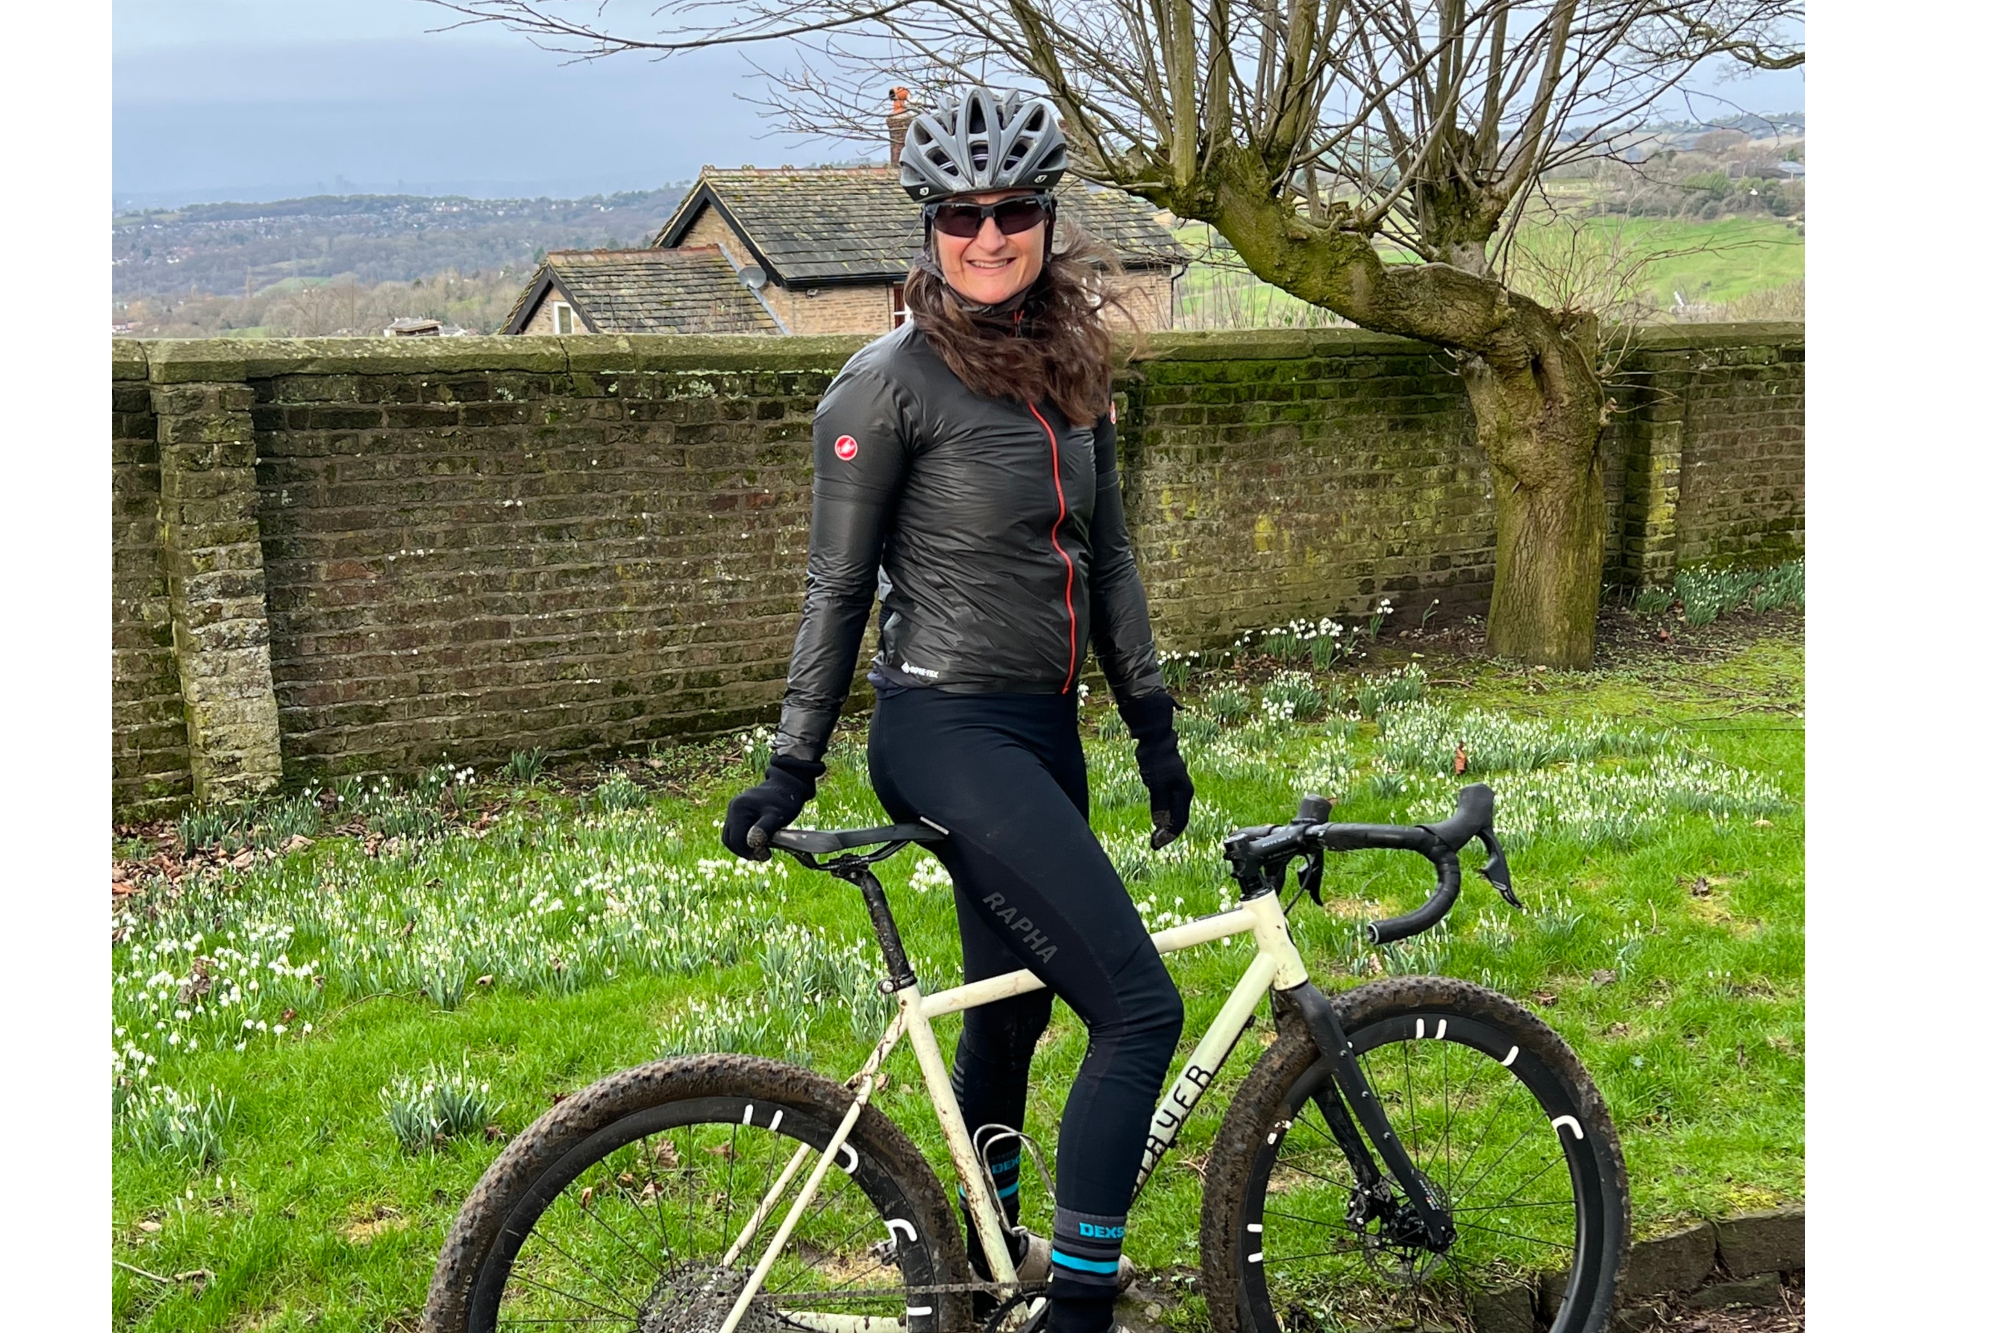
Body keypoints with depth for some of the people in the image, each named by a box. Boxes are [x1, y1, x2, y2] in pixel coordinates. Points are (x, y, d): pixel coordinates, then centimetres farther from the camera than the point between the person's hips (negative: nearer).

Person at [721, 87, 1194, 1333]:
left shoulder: (1072, 374, 10)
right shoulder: (890, 382, -11)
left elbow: (1109, 557, 15)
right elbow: (838, 587, -8)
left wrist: (1153, 720, 14)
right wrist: (793, 766, -6)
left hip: (1044, 732, 7)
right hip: (948, 733, -7)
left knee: (1013, 1004, 19)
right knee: (1142, 1007, -12)